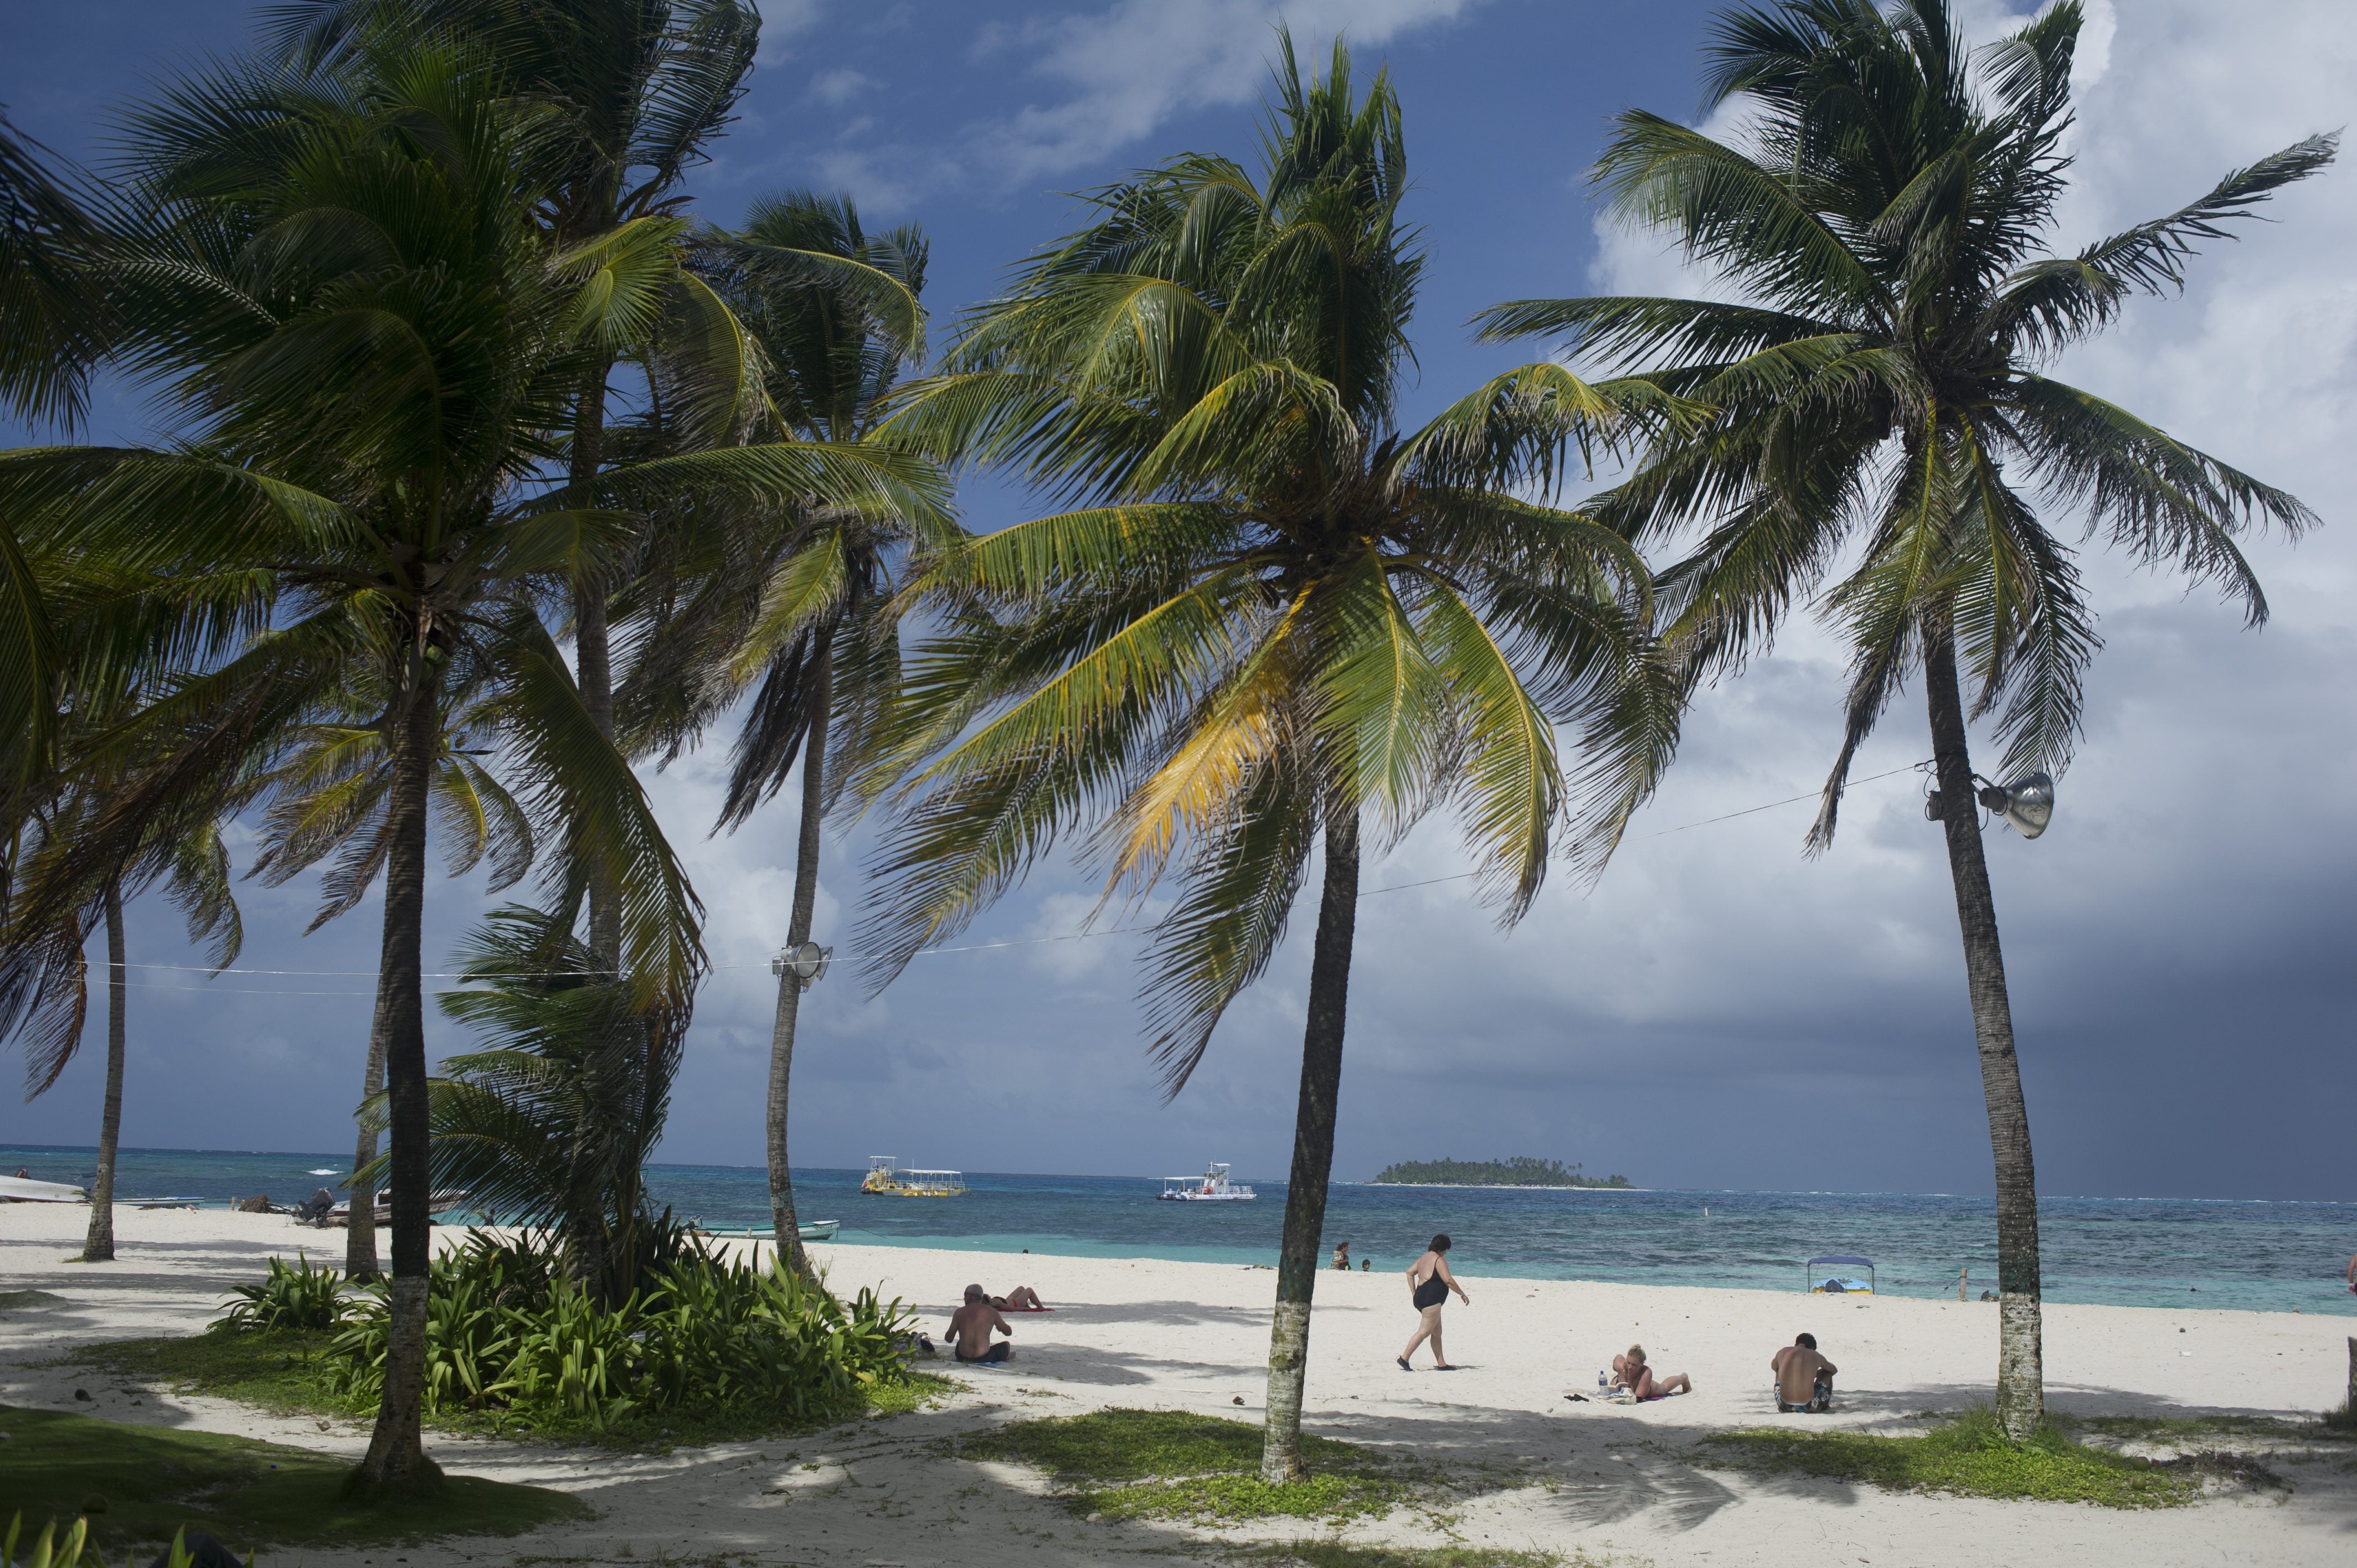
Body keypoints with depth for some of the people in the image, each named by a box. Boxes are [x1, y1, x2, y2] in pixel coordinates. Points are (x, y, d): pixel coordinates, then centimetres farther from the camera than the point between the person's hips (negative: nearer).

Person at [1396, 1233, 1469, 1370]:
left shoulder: (1424, 1258, 19)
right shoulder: (1439, 1260, -9)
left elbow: (1410, 1272, 21)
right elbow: (1448, 1280, -16)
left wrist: (1414, 1293, 20)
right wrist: (1462, 1294, -6)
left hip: (1421, 1297, 11)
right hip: (1431, 1298, -11)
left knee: (1437, 1333, 12)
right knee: (1424, 1332, -10)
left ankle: (1442, 1364, 13)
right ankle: (1404, 1358, -11)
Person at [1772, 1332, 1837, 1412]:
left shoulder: (1782, 1352, 7)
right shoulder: (1815, 1356, 4)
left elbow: (1773, 1366, 32)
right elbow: (1834, 1370, 27)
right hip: (1808, 1407, -2)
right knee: (1827, 1372, 24)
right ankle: (1825, 1406, 36)